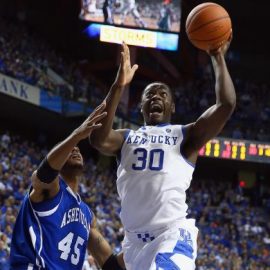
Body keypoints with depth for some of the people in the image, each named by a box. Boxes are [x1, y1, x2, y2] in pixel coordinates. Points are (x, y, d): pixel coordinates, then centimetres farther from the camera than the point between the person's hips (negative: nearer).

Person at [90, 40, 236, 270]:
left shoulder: (186, 135, 11)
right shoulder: (127, 138, 18)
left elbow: (226, 105, -5)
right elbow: (98, 139, -7)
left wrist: (218, 58, -1)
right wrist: (119, 87, -11)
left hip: (173, 235, -5)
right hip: (135, 239, 5)